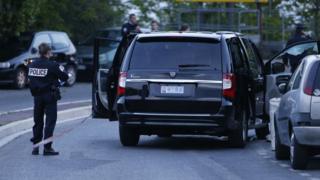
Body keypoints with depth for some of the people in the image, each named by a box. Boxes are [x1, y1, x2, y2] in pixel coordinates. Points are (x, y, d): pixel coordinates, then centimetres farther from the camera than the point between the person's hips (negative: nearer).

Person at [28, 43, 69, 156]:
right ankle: (47, 147, -5)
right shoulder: (52, 65, -15)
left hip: (37, 96, 5)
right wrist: (61, 70, 11)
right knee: (50, 121, -1)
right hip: (49, 96, -5)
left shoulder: (32, 65, 2)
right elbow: (64, 77, -10)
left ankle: (35, 146, 15)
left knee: (38, 121, 15)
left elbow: (30, 79, 9)